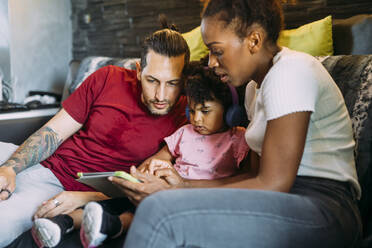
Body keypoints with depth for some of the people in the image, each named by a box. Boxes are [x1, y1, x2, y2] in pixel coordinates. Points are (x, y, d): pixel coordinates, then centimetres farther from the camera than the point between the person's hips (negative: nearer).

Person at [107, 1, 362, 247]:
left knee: (162, 211, -24)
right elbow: (259, 175, 12)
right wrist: (185, 184, 3)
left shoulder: (290, 72, -13)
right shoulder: (255, 86, 16)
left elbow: (273, 185, -18)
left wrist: (184, 190, -13)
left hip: (324, 209, -8)